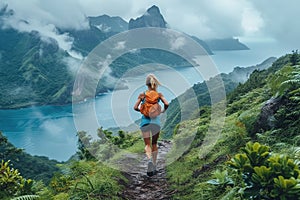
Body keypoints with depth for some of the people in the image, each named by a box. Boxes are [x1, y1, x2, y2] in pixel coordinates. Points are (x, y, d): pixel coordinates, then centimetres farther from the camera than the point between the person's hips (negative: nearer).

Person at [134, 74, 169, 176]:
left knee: (147, 144, 1)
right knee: (154, 143, 15)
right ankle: (154, 167, 19)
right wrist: (163, 110, 8)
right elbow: (166, 104, -11)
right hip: (156, 120, 1)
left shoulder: (142, 95, 1)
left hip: (145, 121, -1)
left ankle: (150, 159, -29)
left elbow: (135, 107, -5)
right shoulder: (159, 94, 2)